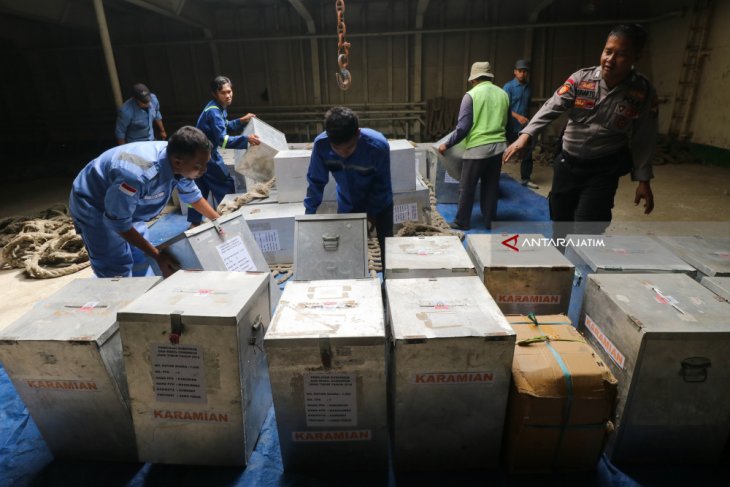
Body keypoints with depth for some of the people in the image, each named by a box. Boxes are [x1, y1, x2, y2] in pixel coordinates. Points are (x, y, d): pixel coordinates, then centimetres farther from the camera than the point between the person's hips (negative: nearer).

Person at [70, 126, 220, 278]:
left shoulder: (179, 165, -18)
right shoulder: (138, 175, -42)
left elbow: (193, 196, 4)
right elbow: (118, 222, -28)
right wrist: (157, 256, -24)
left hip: (127, 206, 7)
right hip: (93, 207, -7)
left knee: (141, 264, 9)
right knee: (118, 273, -10)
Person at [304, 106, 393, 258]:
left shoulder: (378, 145, -35)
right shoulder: (321, 144, -29)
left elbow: (382, 185, -20)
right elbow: (316, 181, -15)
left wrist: (370, 212, -17)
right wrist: (309, 214, -15)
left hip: (379, 203, -1)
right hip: (347, 204, 2)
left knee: (387, 247, 8)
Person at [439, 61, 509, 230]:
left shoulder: (471, 95, -8)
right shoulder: (503, 94, 8)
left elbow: (463, 128, -12)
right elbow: (504, 122, 17)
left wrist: (446, 145, -1)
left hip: (478, 148, -5)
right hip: (498, 146, 6)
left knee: (467, 187, 7)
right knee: (491, 186, 14)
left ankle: (462, 222, 16)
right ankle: (489, 220, 23)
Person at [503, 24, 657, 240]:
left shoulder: (643, 91, -7)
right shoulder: (580, 79, -8)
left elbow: (643, 139, -2)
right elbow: (551, 108, -19)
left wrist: (643, 179, -2)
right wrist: (525, 136, -35)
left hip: (603, 171, -1)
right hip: (567, 163, 2)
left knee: (586, 231, -8)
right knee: (559, 219, 16)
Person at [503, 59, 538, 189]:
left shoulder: (529, 88, 11)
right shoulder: (508, 87, -7)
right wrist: (517, 116, -26)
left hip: (524, 126, 6)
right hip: (511, 126, -5)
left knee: (527, 153, 6)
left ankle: (526, 179, 17)